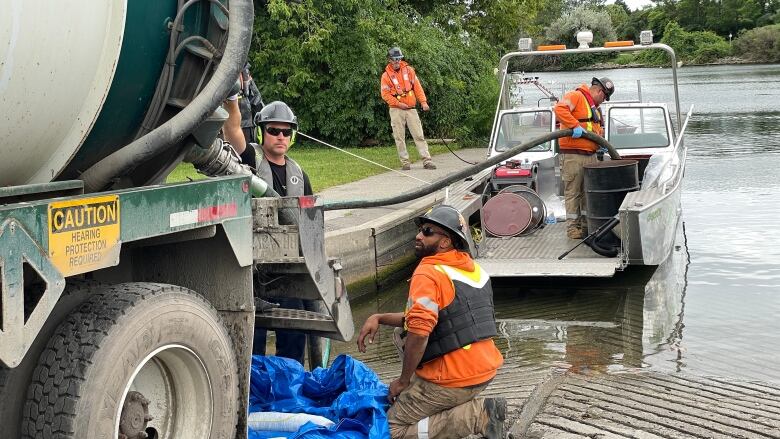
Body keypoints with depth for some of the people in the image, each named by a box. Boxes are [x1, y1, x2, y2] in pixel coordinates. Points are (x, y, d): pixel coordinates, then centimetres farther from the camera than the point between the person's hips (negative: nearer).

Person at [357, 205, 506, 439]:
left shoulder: (428, 274, -16)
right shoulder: (475, 270, 11)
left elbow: (419, 332, -25)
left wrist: (403, 380, -10)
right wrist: (379, 318, 11)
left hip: (453, 380, -8)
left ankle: (478, 416, -10)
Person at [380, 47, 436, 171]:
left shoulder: (408, 70, 6)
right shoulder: (386, 75, -2)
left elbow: (417, 87, 5)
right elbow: (385, 95, -3)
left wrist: (423, 102, -4)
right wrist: (398, 104, -12)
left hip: (411, 108, 2)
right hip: (396, 110, -2)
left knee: (419, 135, -2)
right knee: (399, 138, 0)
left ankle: (427, 160, -3)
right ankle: (405, 162, 7)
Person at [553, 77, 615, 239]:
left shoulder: (595, 107, 22)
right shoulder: (576, 96, -8)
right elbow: (559, 109, -25)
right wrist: (575, 125, -31)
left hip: (591, 155, 9)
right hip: (572, 154, -9)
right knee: (573, 192, -4)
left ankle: (587, 224, 23)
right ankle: (572, 227, 1)